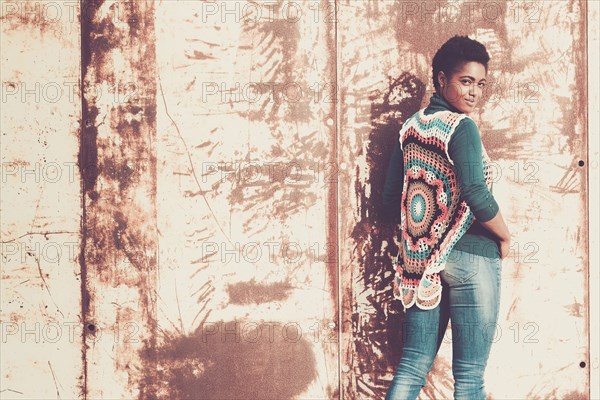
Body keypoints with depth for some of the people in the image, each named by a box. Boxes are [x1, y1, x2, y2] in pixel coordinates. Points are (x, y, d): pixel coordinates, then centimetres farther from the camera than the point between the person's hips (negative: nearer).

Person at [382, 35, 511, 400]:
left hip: (419, 261, 7)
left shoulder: (410, 128, 10)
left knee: (413, 367, 9)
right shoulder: (461, 126, -11)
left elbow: (391, 201, 11)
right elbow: (476, 193, -21)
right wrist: (505, 237, -6)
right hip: (470, 258, -7)